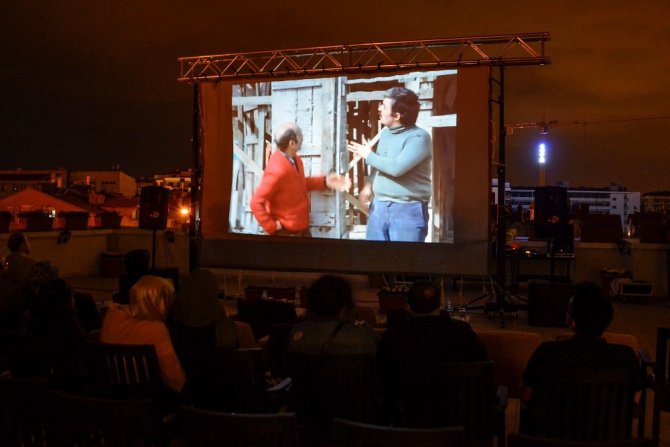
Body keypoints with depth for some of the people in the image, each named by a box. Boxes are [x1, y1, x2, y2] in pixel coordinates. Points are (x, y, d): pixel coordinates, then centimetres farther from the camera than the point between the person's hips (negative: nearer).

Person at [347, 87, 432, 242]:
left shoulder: (418, 137, -14)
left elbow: (396, 167, -25)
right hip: (379, 206, 7)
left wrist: (368, 156, -12)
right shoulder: (386, 133, 10)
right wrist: (369, 185, 11)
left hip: (408, 210, -7)